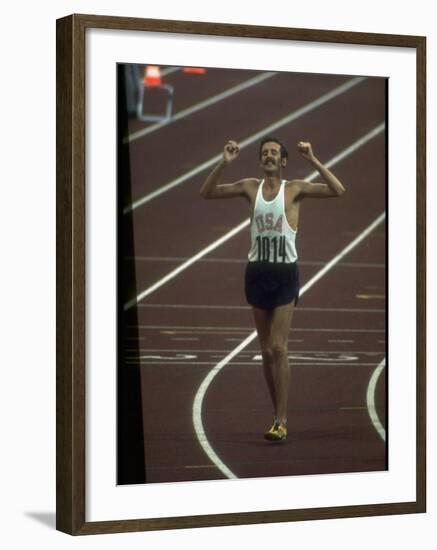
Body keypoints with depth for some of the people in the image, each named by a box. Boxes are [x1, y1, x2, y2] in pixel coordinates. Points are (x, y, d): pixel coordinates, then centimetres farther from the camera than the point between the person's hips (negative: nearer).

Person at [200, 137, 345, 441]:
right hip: (257, 271, 4)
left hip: (285, 272, -4)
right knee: (266, 351, 8)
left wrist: (313, 160, -21)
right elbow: (207, 192, 5)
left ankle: (281, 421, -9)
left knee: (278, 348, -12)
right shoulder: (251, 187, 7)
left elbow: (338, 190, -16)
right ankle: (279, 414, 19)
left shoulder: (295, 188, -4)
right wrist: (224, 163, -7)